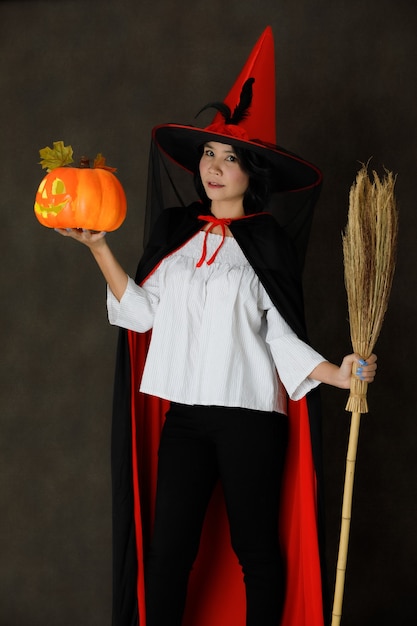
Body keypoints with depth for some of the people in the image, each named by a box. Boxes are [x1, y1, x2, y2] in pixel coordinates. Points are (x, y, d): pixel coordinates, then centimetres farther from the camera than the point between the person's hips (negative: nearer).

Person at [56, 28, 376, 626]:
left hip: (250, 415, -3)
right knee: (167, 551, 5)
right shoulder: (174, 230, 10)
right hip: (185, 413, 4)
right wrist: (100, 248, 2)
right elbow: (143, 312, 7)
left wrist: (335, 373, -17)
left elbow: (280, 334, -2)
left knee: (255, 548, 7)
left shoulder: (267, 241, -2)